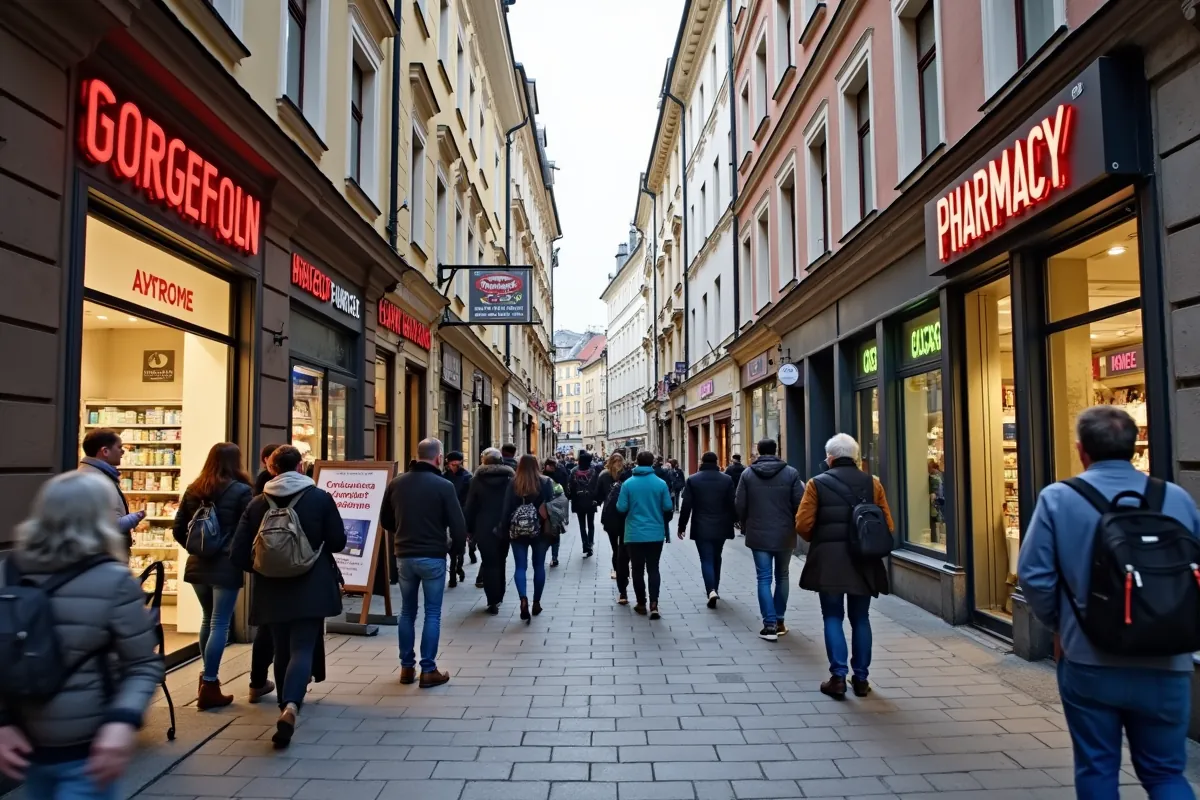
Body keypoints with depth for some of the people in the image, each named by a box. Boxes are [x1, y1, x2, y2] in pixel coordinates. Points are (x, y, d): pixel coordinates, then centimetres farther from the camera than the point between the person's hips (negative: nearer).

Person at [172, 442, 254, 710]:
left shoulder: (192, 490, 7)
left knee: (208, 620, 21)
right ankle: (208, 687, 2)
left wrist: (195, 549, 17)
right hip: (226, 567, -6)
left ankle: (208, 676, 30)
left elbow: (178, 530, 9)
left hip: (197, 566, 6)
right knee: (220, 625, 0)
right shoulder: (241, 491, -9)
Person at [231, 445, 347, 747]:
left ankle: (286, 705, 32)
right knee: (302, 649, -4)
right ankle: (291, 706, -26)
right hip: (310, 589, -3)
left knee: (282, 650, 18)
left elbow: (238, 554, -2)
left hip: (272, 590, 3)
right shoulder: (320, 498, -6)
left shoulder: (257, 504, 0)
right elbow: (338, 542, -2)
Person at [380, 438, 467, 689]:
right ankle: (428, 670, 6)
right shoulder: (444, 486, -12)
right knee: (432, 613, 3)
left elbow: (385, 521, 11)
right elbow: (457, 525, -12)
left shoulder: (396, 483, 2)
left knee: (407, 612, 15)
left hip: (404, 556, 4)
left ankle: (406, 667, 20)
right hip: (433, 557, -4)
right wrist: (456, 548, 5)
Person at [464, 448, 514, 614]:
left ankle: (493, 602, -2)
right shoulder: (510, 479, 1)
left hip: (484, 528, -2)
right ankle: (498, 597, 26)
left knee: (489, 563, 2)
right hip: (504, 528, 2)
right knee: (500, 562, 18)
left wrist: (469, 528, 4)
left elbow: (470, 506, -2)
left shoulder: (477, 480, -3)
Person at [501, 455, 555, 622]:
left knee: (520, 566, 2)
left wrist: (504, 530, 3)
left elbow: (506, 509, -3)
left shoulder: (513, 484, -4)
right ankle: (536, 602, 19)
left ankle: (523, 599, -20)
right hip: (540, 530, 1)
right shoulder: (546, 482, -4)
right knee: (539, 566, 13)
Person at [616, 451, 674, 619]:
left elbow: (621, 508, -8)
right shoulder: (661, 483, -6)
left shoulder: (628, 483, -7)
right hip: (655, 534, 1)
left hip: (634, 534, -1)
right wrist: (663, 521, 17)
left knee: (638, 570, 11)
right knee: (653, 569, 7)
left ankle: (641, 604, 19)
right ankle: (654, 604, -7)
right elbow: (668, 508, -4)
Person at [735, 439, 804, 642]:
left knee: (764, 579, 3)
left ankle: (770, 624, -3)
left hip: (758, 534, 0)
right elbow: (799, 503, -7)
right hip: (784, 534, 1)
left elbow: (740, 505, -2)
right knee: (782, 577, 15)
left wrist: (745, 526, 15)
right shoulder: (791, 473, -5)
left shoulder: (747, 474, -3)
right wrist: (794, 525, 11)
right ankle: (779, 621, 21)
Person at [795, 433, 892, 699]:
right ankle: (861, 678, 17)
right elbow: (887, 524, 1)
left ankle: (838, 677, 3)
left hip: (828, 560, -2)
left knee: (833, 617, 6)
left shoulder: (818, 483, -4)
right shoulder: (873, 483, 3)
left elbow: (803, 524, -8)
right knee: (860, 618, 12)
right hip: (864, 560, 2)